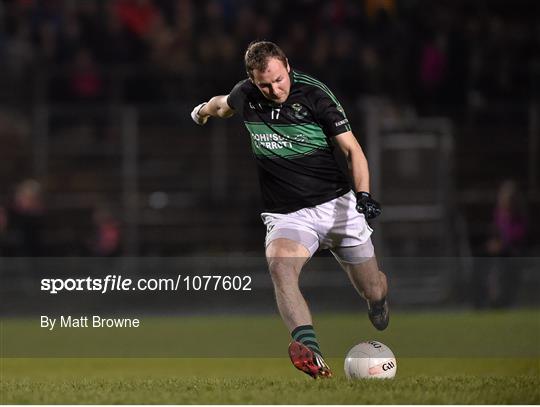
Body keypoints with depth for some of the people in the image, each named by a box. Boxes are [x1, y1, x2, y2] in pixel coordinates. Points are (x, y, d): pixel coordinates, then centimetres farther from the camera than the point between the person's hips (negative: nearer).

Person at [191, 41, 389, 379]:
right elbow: (222, 105, 27)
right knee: (279, 265, -33)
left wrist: (363, 193, -23)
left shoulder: (313, 93, -9)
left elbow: (352, 148, -7)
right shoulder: (246, 96, 1)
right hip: (288, 216, 1)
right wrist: (202, 111, 49)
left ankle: (379, 289, 47)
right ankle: (310, 352, -51)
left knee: (374, 292, 5)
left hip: (337, 205, -1)